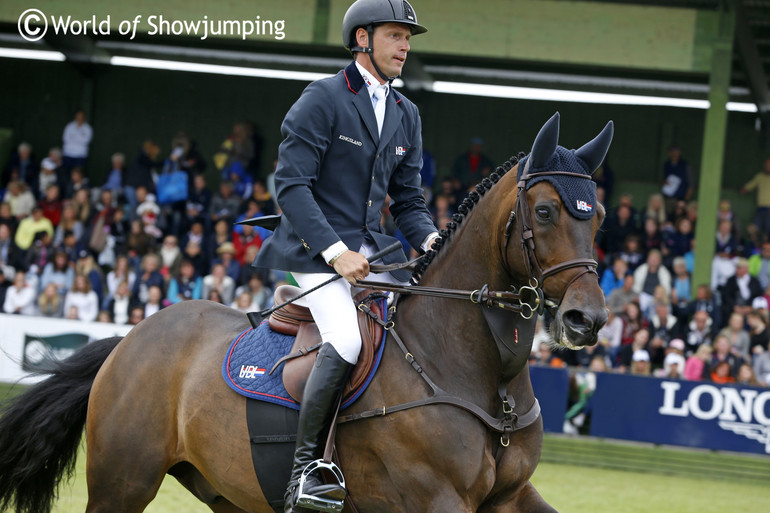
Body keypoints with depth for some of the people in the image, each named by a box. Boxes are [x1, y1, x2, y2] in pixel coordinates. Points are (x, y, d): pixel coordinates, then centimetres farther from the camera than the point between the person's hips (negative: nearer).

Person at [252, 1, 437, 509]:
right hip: (315, 250, -8)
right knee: (348, 340, -29)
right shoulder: (323, 99, -7)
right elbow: (291, 185, -13)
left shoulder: (405, 114, 15)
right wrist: (335, 251, -22)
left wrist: (431, 240, -4)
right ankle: (307, 465, -22)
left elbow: (408, 198, 18)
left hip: (372, 251, 8)